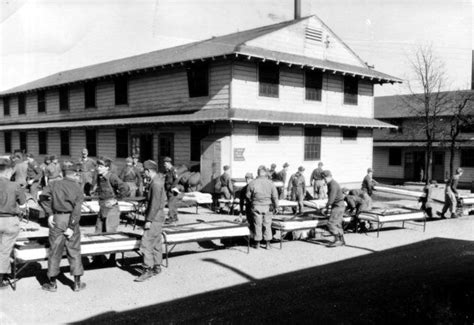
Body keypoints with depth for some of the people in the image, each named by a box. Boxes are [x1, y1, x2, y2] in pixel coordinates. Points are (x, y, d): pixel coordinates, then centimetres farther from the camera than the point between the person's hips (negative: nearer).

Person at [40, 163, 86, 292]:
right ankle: (77, 283, 14)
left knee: (55, 251, 9)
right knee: (74, 251, 8)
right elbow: (76, 209, -10)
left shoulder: (55, 184, 7)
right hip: (71, 220, -1)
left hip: (57, 219, 1)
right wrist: (72, 227, -11)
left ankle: (52, 283, 16)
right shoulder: (78, 188, 1)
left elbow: (43, 196, -9)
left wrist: (49, 213, -5)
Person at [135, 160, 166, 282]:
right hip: (158, 217, 10)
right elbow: (163, 199, 20)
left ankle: (148, 270, -6)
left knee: (146, 244, -9)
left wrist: (149, 220, -21)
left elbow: (155, 204, -23)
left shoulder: (156, 183, -18)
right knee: (156, 244, 15)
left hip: (154, 219, -10)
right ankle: (157, 267, 22)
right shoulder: (158, 180, 12)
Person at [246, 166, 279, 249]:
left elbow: (248, 195, -2)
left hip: (256, 207, -1)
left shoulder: (252, 183, -8)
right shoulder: (270, 183, -6)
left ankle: (257, 243, 16)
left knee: (257, 225, 8)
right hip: (267, 207, 1)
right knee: (267, 225, 9)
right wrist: (276, 206, 6)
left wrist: (252, 201, 16)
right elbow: (275, 196, -5)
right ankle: (267, 244, 12)